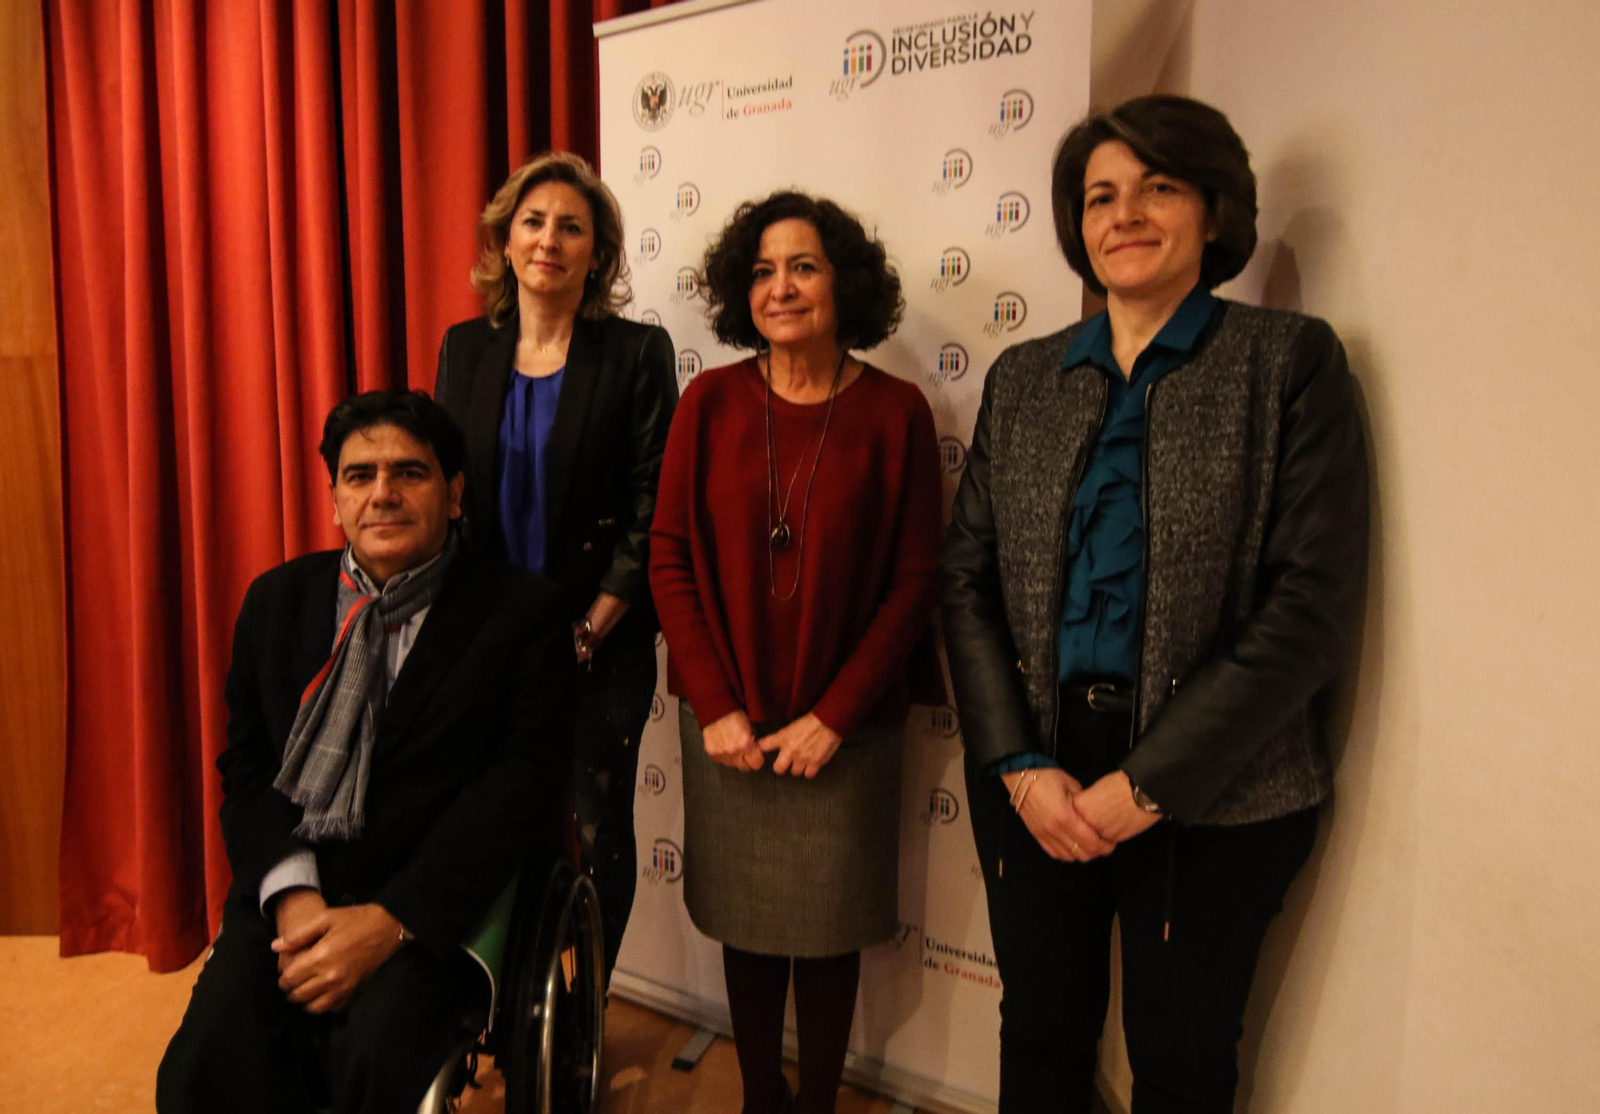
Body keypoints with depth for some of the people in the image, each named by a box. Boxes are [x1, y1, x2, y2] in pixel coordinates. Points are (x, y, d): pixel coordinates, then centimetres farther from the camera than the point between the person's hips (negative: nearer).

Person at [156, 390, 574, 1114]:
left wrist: (392, 918, -18)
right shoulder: (278, 600, 12)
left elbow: (523, 784, -9)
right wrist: (291, 892, -9)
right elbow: (245, 763, 10)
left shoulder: (521, 611, -2)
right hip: (293, 887, 4)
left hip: (436, 900, -3)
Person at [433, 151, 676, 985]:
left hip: (600, 644, -3)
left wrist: (589, 633, -10)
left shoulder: (638, 352, -5)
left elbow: (650, 510, -7)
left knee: (596, 832, 7)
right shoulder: (465, 348, 6)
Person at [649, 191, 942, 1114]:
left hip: (844, 729, -1)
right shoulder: (711, 401, 0)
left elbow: (914, 582, -5)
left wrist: (833, 716, -11)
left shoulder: (895, 411, -5)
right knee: (746, 920, 15)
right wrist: (716, 708, -8)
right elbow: (671, 560, 0)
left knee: (828, 929, 12)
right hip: (728, 725, 2)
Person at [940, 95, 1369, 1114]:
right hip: (1035, 775, 3)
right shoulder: (1021, 378, 7)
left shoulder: (1289, 360, -4)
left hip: (1213, 791, -3)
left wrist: (1149, 783, -13)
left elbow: (1313, 601, -11)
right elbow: (968, 579, 4)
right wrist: (1021, 763, -7)